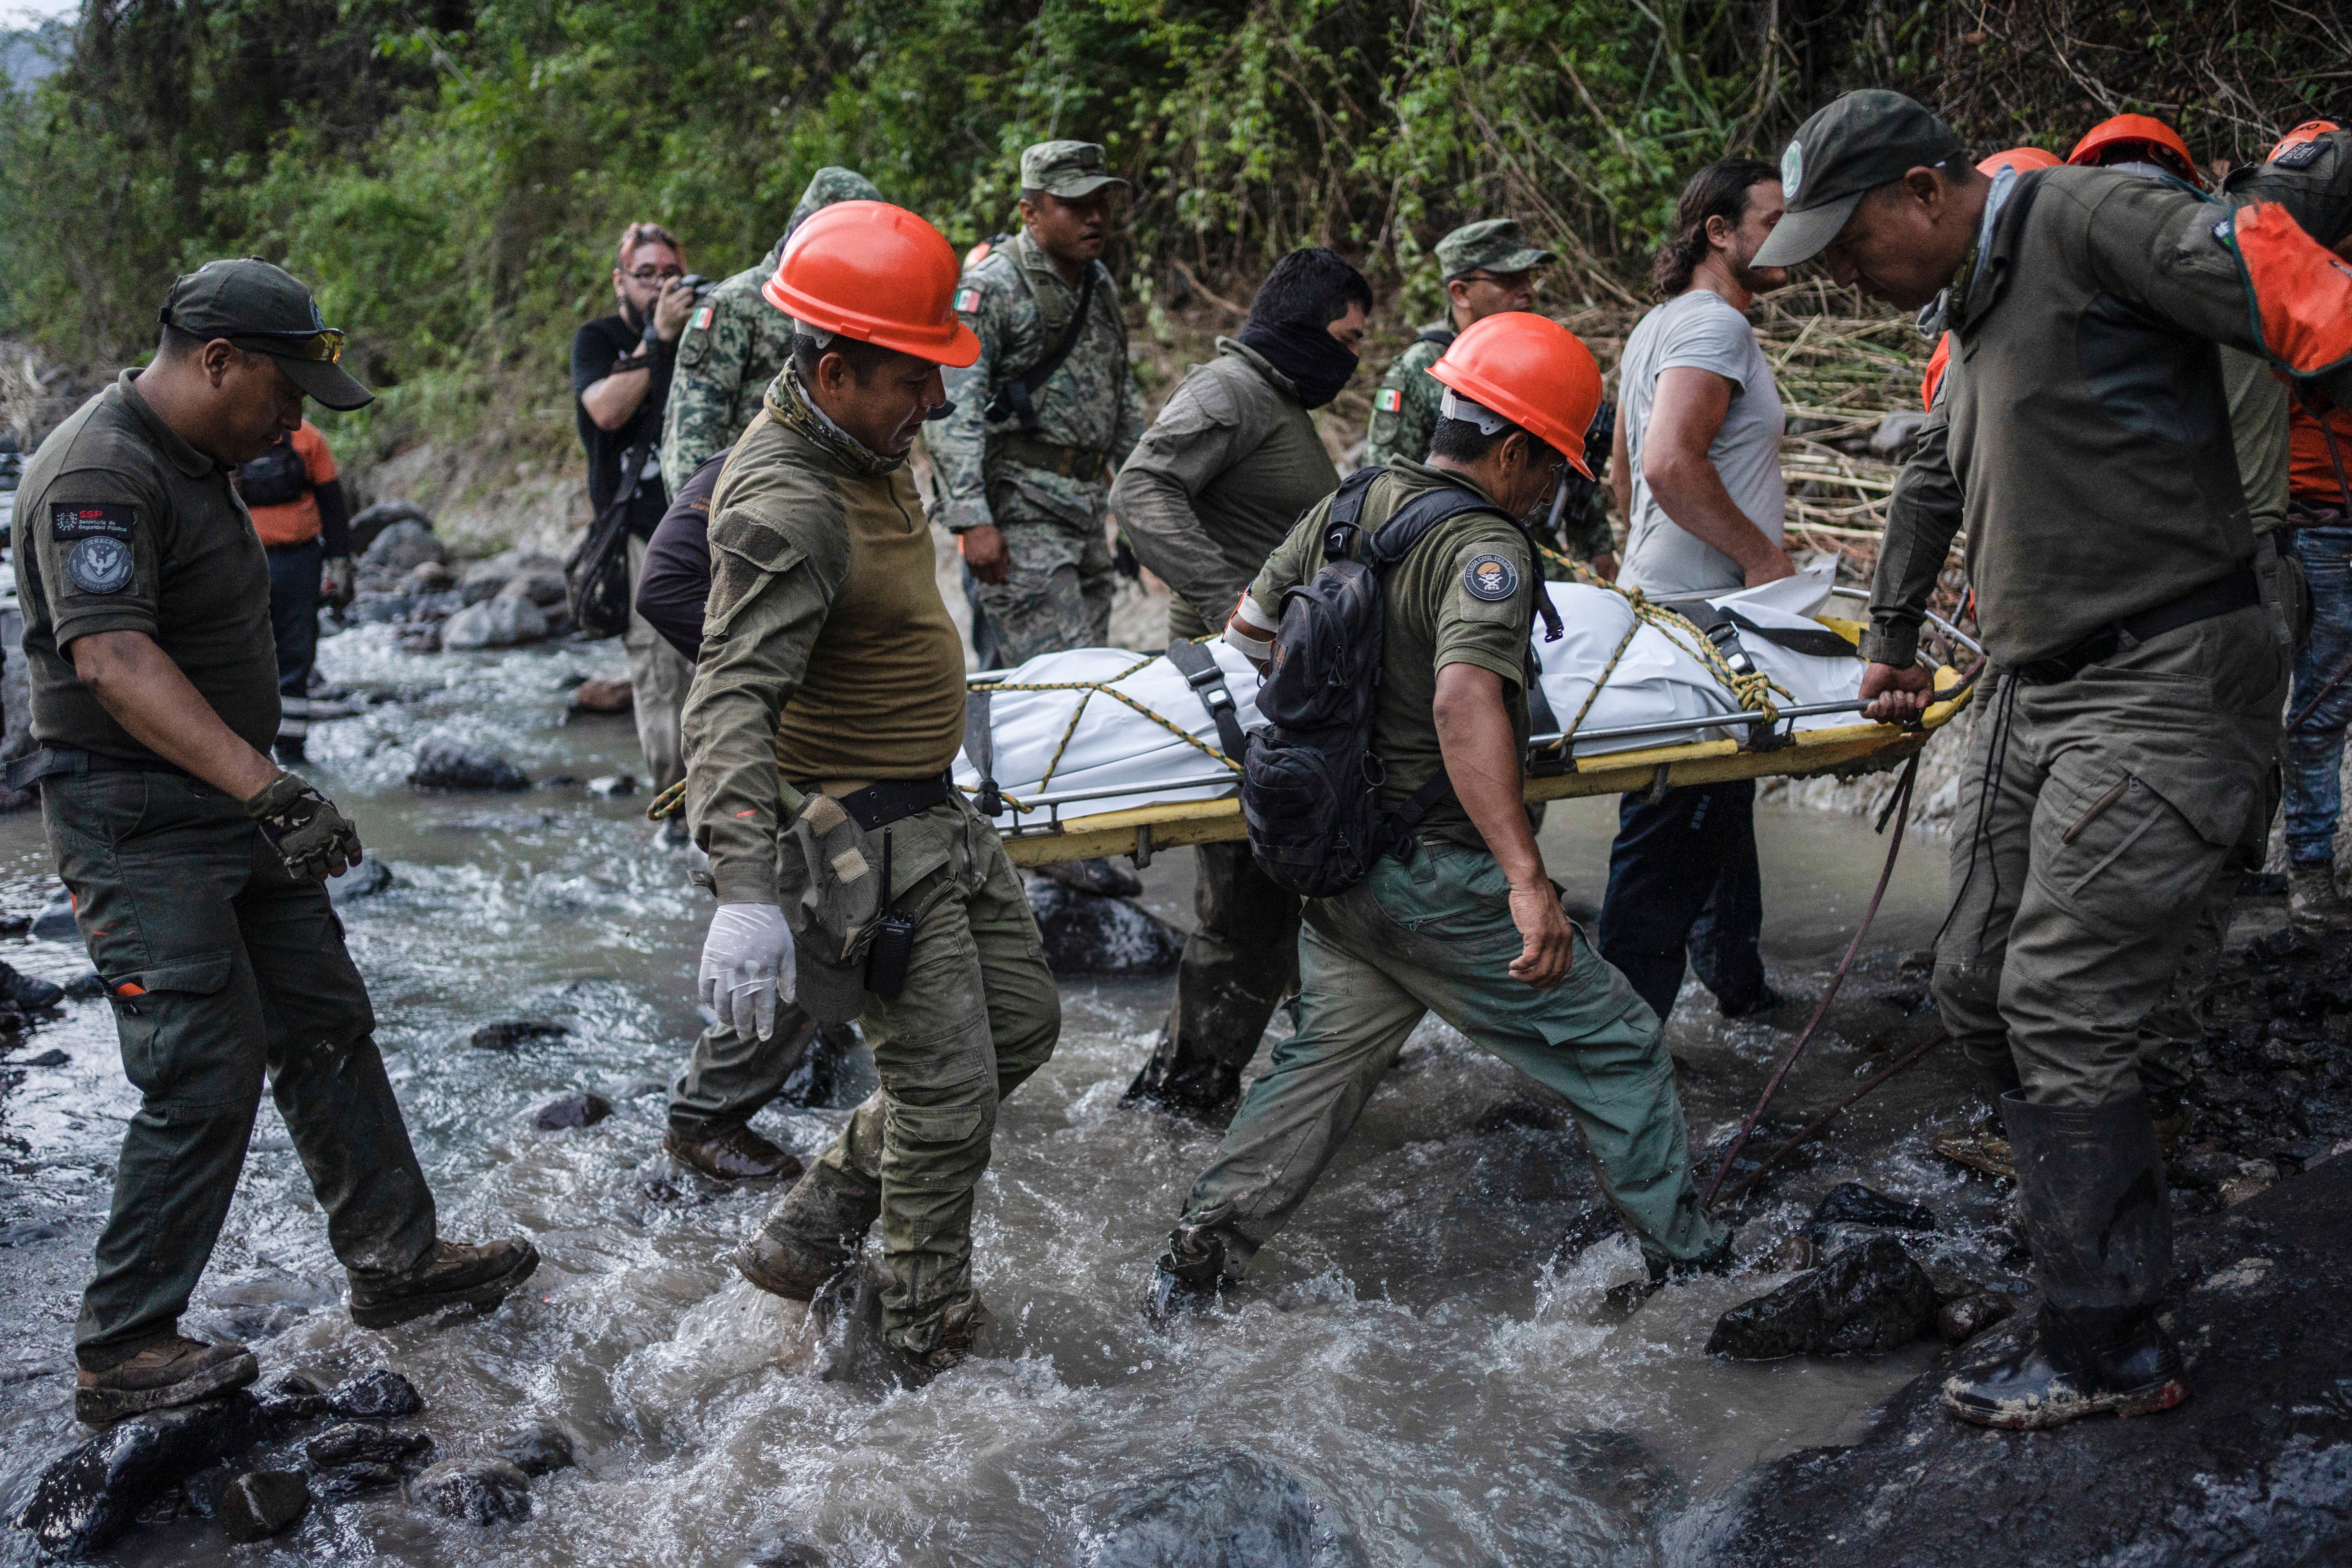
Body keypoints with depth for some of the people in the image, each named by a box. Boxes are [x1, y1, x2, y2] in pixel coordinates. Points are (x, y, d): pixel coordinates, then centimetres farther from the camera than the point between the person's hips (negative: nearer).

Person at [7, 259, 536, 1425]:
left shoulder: (194, 462, 13)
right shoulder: (99, 475, -20)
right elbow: (115, 660, -32)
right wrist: (269, 791, -39)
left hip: (232, 806, 10)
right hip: (139, 826, -10)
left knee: (327, 1031, 12)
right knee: (206, 1078, -9)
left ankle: (395, 1260, 23)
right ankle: (121, 1353, 4)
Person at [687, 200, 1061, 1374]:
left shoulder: (864, 442, 5)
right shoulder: (785, 508, -26)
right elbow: (732, 704, -35)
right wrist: (745, 891, -45)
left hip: (934, 812, 10)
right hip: (856, 838, -10)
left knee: (1022, 1026, 16)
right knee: (947, 1090, -3)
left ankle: (812, 1232, 24)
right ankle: (931, 1347, 16)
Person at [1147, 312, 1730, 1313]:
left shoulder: (1349, 506, 5)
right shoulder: (1484, 547, -20)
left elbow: (1250, 626, 16)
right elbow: (1465, 703, -35)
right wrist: (1527, 880, -39)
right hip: (1434, 875, -8)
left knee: (1328, 1052, 20)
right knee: (1614, 1046, 7)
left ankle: (1203, 1247, 20)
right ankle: (1685, 1256, 18)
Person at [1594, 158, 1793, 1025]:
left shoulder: (1659, 326, 18)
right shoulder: (1715, 326, -15)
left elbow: (1625, 468, 26)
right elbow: (1672, 464, -28)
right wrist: (1762, 553, -18)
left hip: (1664, 595, 11)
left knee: (1720, 811, 21)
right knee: (1673, 831, -6)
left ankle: (1737, 980, 34)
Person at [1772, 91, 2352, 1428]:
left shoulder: (2086, 221, -10)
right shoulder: (1975, 317, 20)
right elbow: (1934, 484, 36)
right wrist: (1893, 640, 44)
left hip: (2164, 686, -10)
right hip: (2033, 698, 10)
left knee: (2063, 1010, -10)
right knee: (1981, 994, 11)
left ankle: (2109, 1350, 3)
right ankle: (2119, 1237, 29)